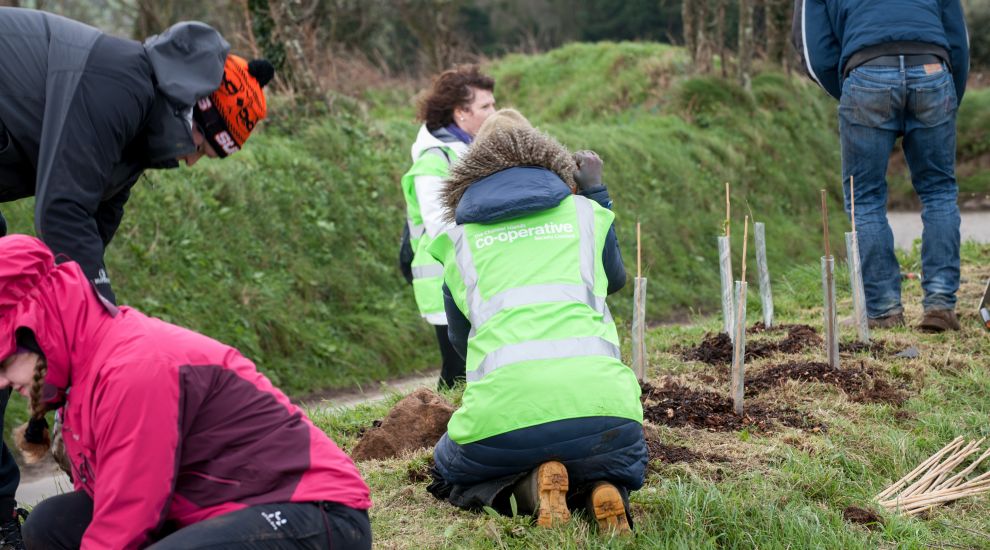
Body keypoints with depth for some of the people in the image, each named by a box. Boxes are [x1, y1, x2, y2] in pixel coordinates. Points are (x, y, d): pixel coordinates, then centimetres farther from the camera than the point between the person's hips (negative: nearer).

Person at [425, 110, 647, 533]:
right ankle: (604, 490, -2)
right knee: (621, 469, 36)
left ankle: (530, 488, -2)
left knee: (449, 478, 31)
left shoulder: (458, 239, 17)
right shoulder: (585, 212, 18)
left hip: (505, 410, -1)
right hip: (600, 400, 1)